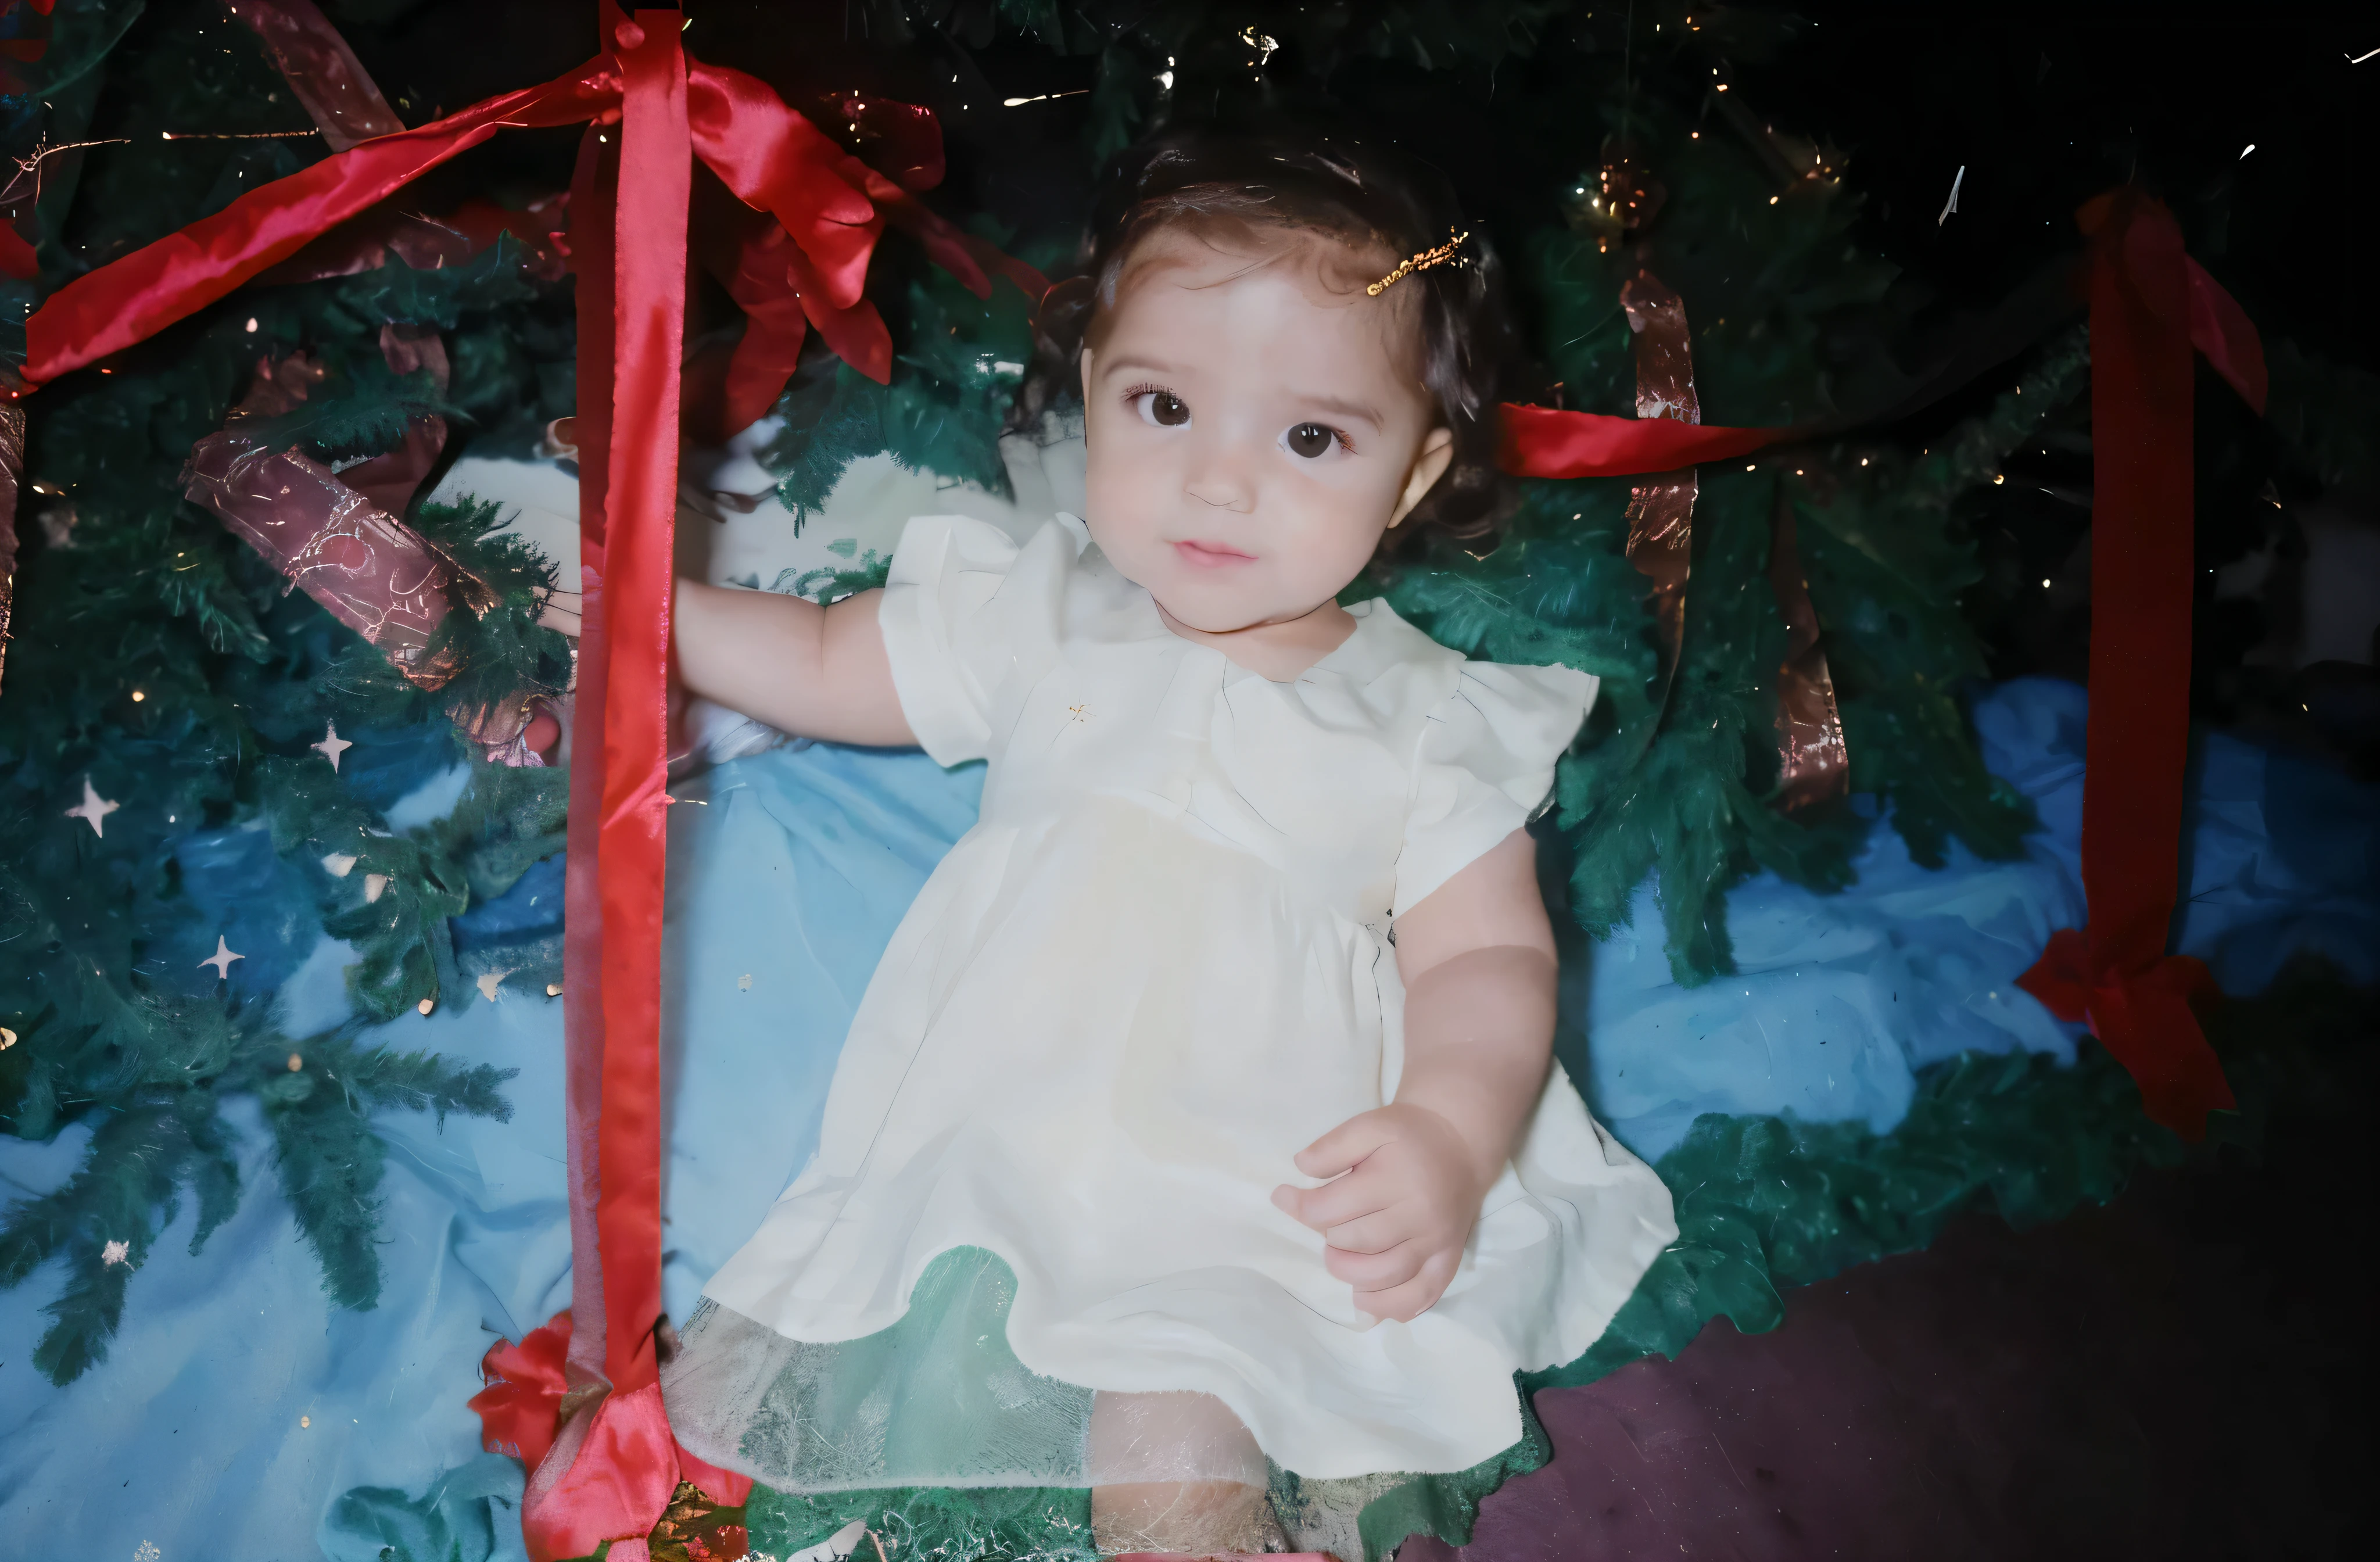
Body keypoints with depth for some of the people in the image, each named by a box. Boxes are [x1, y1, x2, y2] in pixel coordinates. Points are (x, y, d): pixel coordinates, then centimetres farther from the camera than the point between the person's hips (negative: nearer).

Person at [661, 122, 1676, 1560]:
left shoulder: (1428, 723, 1)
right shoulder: (1038, 617, 8)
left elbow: (1486, 956, -2)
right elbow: (825, 668, 21)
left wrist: (1451, 1129, -21)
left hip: (1253, 1192, -2)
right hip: (976, 1152, 3)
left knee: (1177, 1446, -29)